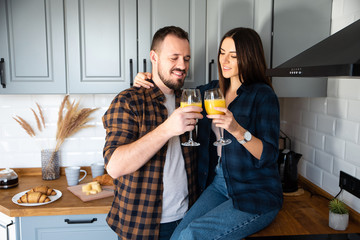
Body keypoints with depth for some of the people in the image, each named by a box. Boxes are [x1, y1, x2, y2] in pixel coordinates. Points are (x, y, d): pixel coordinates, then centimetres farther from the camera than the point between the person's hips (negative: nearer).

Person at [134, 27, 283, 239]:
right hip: (218, 183, 5)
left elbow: (268, 156, -15)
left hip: (256, 195, -5)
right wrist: (148, 82, 2)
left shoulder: (263, 95, -10)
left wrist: (238, 130, -31)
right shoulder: (213, 90, 8)